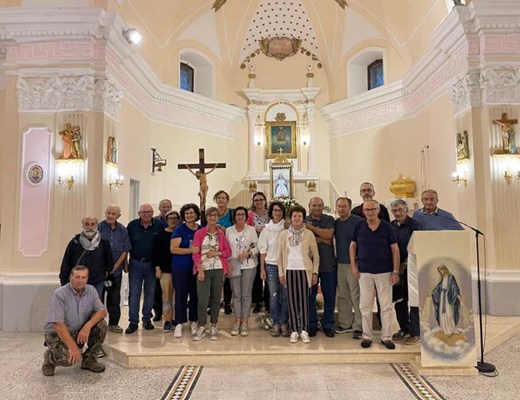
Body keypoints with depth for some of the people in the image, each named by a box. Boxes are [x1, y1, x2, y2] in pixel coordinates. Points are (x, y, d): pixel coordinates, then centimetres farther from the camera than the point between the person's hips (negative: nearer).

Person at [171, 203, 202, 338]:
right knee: (181, 295, 1)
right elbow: (173, 249, -12)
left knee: (195, 295, 8)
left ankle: (194, 322, 20)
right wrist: (190, 250, -23)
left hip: (196, 267, 3)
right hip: (180, 268, -3)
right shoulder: (179, 230, -4)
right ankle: (179, 324, 12)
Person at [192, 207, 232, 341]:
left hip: (218, 270, 2)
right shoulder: (199, 233, 0)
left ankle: (213, 327, 19)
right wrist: (200, 270, -13)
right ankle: (201, 328, 10)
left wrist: (217, 253, -9)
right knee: (202, 300, -5)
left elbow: (228, 252, 9)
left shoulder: (221, 234, 7)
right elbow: (195, 253, -5)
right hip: (204, 270, -2)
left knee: (216, 299, 8)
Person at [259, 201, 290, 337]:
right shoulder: (267, 229, 5)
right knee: (273, 296, 5)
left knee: (285, 296, 4)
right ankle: (276, 324, 16)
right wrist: (262, 268, 3)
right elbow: (263, 250, 5)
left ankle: (284, 324, 16)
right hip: (271, 265, 1)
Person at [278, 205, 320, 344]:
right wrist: (281, 273, 3)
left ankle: (304, 330, 11)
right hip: (290, 270, 2)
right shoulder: (284, 234, 5)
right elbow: (280, 255, 7)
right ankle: (294, 330, 14)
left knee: (304, 301, 1)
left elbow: (316, 254, 2)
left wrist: (315, 272, -2)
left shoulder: (309, 234, 0)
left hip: (304, 270, -1)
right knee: (292, 301, 5)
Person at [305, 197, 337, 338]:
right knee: (310, 295, 8)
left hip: (328, 264, 1)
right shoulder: (304, 221, 3)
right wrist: (322, 239, -14)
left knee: (329, 296, 8)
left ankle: (328, 325, 23)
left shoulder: (329, 220, 5)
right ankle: (312, 324, 23)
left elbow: (329, 234, -13)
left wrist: (311, 227, -12)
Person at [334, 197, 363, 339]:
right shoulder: (335, 223, 10)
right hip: (340, 263, 6)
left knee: (356, 296, -3)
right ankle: (345, 324, 25)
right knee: (342, 295, 13)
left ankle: (359, 327, 6)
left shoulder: (358, 221, -9)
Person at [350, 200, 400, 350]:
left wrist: (395, 271, -5)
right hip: (364, 271, 1)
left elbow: (395, 249, 0)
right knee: (365, 305, 6)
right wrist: (353, 266, 1)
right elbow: (353, 245, 9)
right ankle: (367, 336, 19)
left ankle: (386, 337, 18)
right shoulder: (359, 226, 1)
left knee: (386, 305, 4)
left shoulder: (387, 227, -2)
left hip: (384, 271, -1)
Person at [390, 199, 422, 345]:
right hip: (396, 267, 6)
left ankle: (415, 333, 10)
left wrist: (405, 264, -12)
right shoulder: (391, 226, 8)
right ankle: (404, 328, 26)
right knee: (399, 300, 12)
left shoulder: (414, 225, -8)